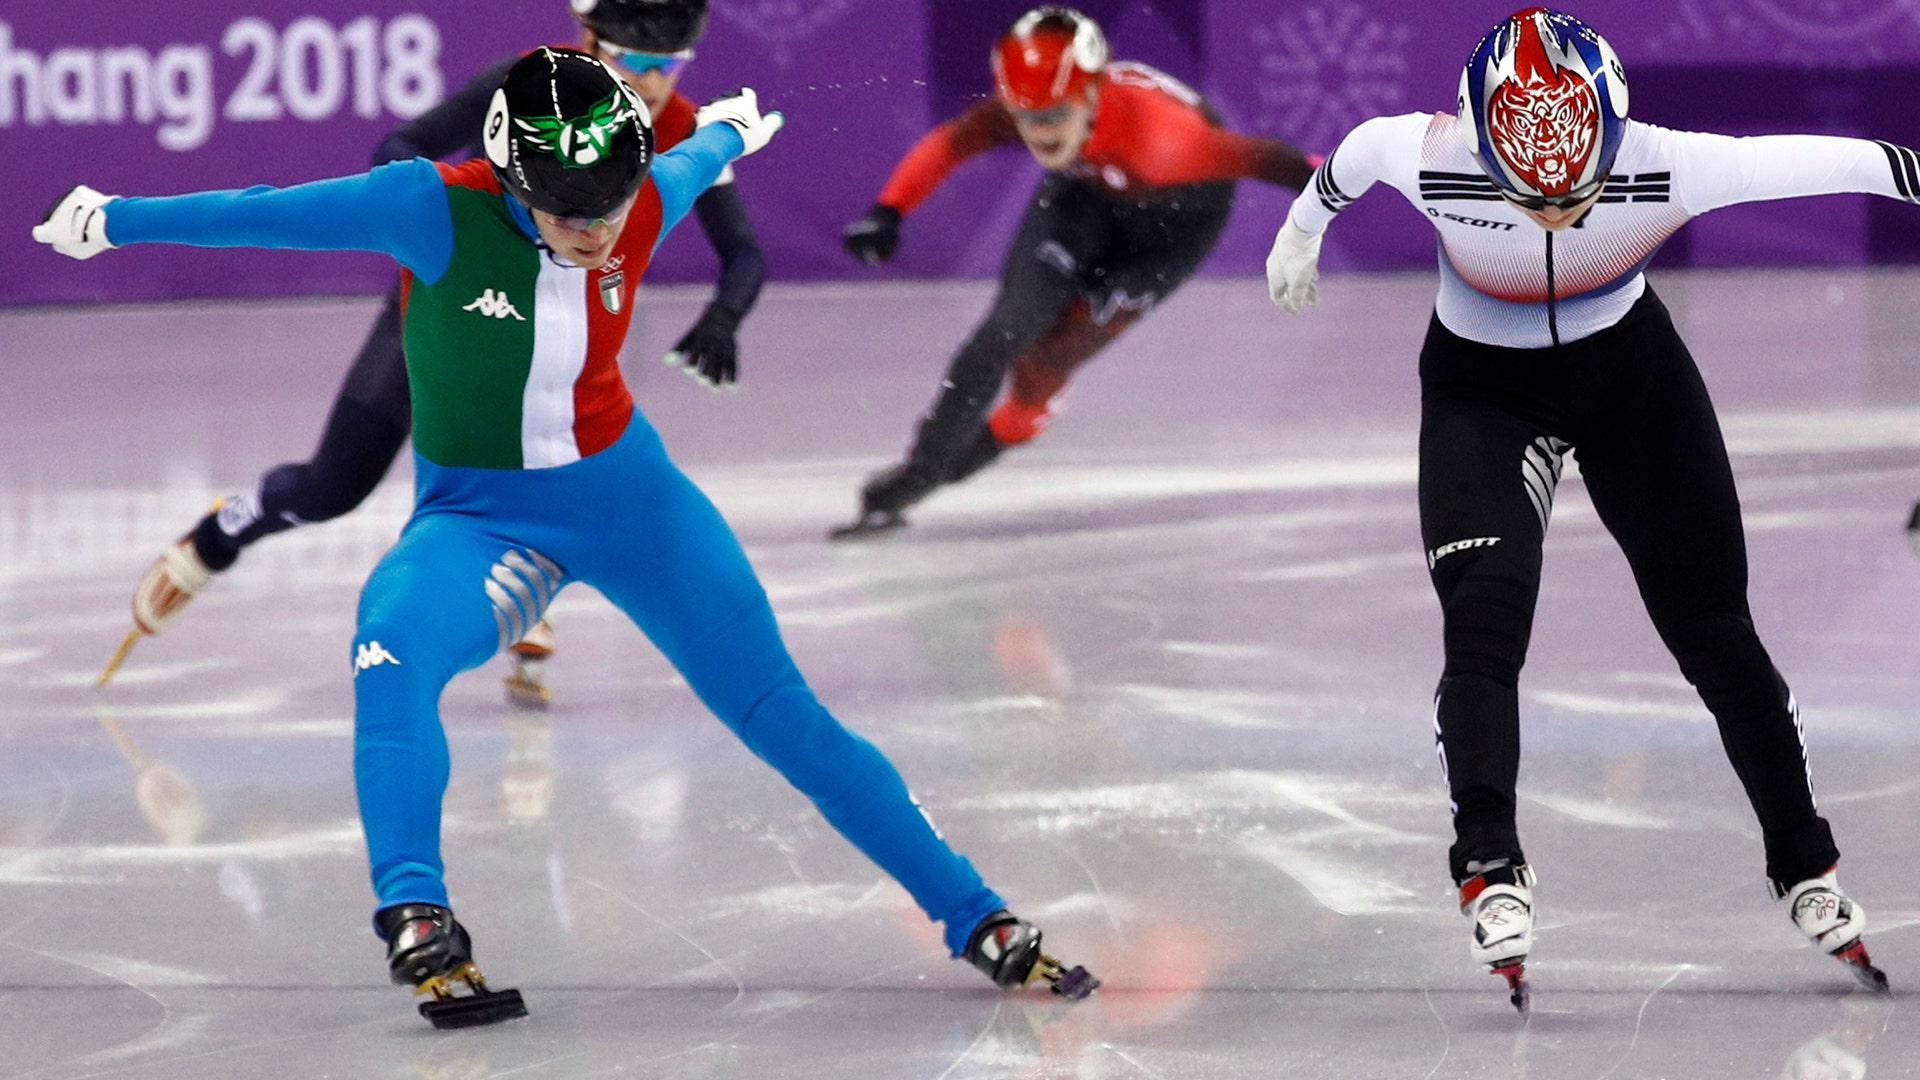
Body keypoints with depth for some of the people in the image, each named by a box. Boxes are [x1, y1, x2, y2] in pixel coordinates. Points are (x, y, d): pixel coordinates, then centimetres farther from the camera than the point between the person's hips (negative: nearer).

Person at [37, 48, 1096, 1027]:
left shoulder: (645, 208, -12)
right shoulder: (440, 209, -24)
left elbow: (697, 161, 12)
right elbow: (275, 213, -15)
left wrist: (731, 130, 35)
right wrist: (114, 220, -9)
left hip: (627, 496, 3)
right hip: (476, 518, -3)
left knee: (783, 715, 2)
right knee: (391, 644, -36)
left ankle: (975, 919, 12)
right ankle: (416, 920, -31)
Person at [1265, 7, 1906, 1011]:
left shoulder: (1667, 168, -34)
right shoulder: (1430, 161, -31)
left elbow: (1828, 162, -22)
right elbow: (1357, 153, -8)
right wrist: (1304, 228, 12)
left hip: (1631, 369, 1)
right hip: (1482, 389, -1)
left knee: (1713, 629, 6)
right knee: (1484, 622, -21)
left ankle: (1805, 867, 20)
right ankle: (1490, 869, -15)